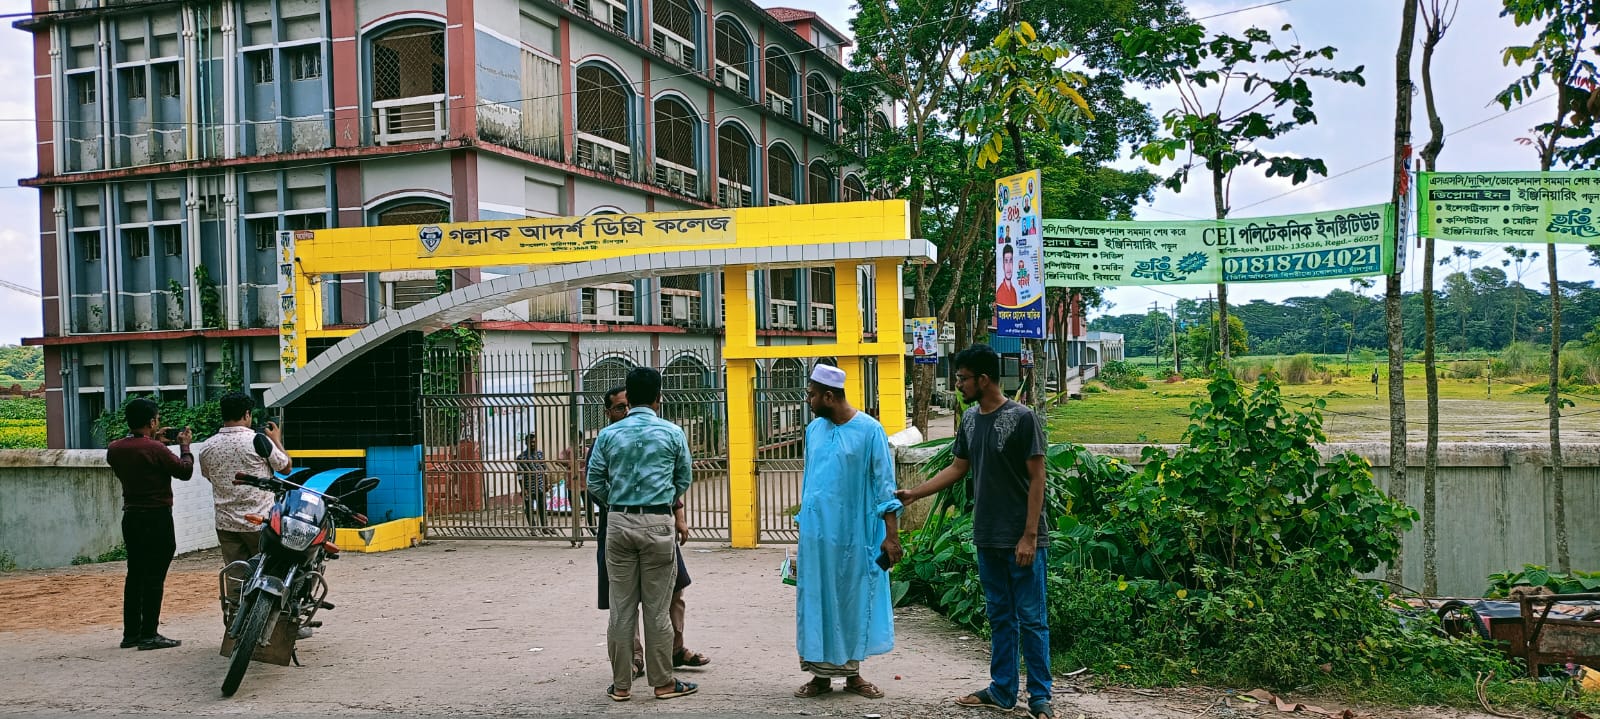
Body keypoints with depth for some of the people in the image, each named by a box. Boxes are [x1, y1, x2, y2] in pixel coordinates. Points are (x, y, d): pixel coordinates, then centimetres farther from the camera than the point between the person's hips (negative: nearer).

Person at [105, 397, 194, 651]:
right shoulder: (156, 450, -17)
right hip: (156, 518, -8)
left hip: (130, 516, 8)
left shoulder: (115, 449, 4)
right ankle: (149, 635, -1)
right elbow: (184, 471, -9)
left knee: (135, 574, 14)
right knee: (154, 577, -3)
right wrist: (185, 446, 6)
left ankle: (130, 633, 18)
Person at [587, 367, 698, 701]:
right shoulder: (672, 433, 0)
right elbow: (684, 480, 8)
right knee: (657, 607, 4)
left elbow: (595, 482, 5)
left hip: (619, 523, 2)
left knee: (621, 607, 6)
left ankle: (621, 684, 13)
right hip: (657, 523, -2)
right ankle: (663, 682, 12)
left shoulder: (609, 434, 3)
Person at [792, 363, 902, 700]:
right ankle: (821, 673, 17)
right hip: (816, 533, 4)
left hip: (854, 534, -4)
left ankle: (852, 672, 20)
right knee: (816, 601, 7)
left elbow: (884, 485, -8)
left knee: (853, 601, 7)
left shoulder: (869, 430, -9)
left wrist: (891, 535, -11)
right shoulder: (813, 429, 6)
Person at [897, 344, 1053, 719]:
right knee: (1000, 617, 14)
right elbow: (957, 468, 18)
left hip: (1022, 540, -7)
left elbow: (1037, 478, -13)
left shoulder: (1022, 418, -13)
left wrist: (1030, 535, -16)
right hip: (987, 538, 7)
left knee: (1031, 619, 0)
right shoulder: (970, 419, 8)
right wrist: (914, 493, 11)